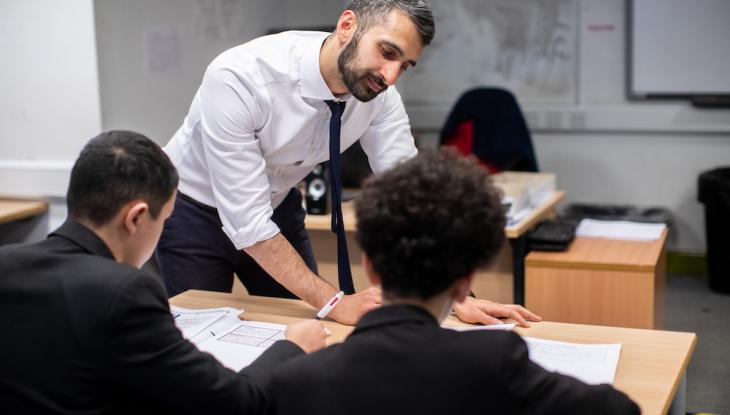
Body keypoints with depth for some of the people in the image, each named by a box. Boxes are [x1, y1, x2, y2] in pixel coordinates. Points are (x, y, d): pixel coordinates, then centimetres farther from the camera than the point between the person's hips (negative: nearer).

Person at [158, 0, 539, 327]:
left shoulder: (378, 94, -19)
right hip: (194, 209, -4)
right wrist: (334, 303, -34)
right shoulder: (239, 78, -35)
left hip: (278, 208, 4)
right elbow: (245, 220, -34)